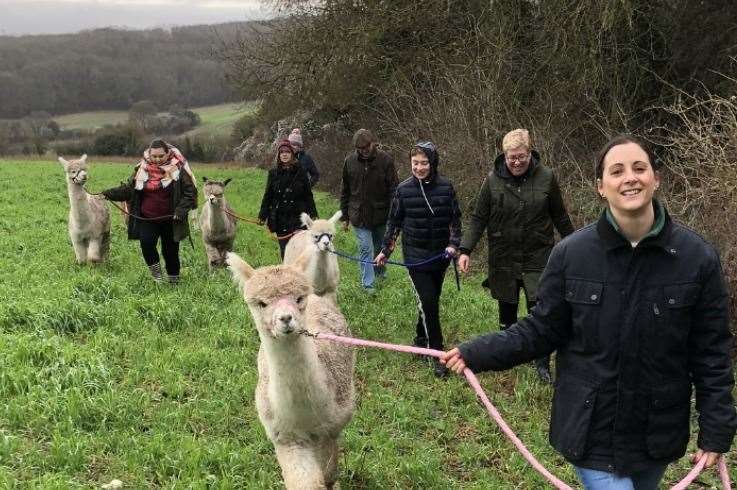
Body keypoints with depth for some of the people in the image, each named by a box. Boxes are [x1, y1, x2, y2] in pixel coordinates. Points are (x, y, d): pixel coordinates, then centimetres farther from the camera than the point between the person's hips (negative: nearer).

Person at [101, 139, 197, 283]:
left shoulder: (178, 170, -7)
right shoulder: (142, 169, 2)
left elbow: (190, 192, -5)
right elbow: (127, 189, 5)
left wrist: (181, 210, -19)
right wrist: (108, 194, -9)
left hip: (170, 220, -2)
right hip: (147, 219, 2)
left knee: (170, 250, 7)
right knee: (146, 243, -20)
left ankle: (173, 279, 29)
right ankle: (154, 267, 8)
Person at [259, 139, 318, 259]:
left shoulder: (300, 172, 2)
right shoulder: (273, 173, 5)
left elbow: (308, 194, 5)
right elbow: (267, 195, 9)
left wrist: (313, 213, 1)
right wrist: (263, 215, 5)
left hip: (298, 215, -2)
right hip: (280, 217, 2)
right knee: (284, 249, 6)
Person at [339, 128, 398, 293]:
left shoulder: (385, 160, -10)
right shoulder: (350, 161, -3)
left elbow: (394, 189, -8)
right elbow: (344, 191, 6)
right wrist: (345, 217, 7)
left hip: (381, 214, 0)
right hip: (359, 215, 0)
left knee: (381, 247, 17)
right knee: (365, 248, -3)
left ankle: (380, 271, 41)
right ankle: (368, 284, 2)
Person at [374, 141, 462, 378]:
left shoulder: (445, 187, -3)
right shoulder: (404, 190, -5)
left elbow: (455, 219, 4)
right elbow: (394, 222, 5)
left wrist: (453, 244, -8)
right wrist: (385, 251, 7)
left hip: (440, 256, 2)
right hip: (415, 256, -2)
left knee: (431, 300, 13)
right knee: (428, 302, -10)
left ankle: (421, 338, 36)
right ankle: (437, 354, -3)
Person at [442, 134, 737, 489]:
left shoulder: (697, 257, -9)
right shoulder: (571, 253, -10)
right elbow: (542, 330, -2)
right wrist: (477, 354, -12)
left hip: (658, 434, 2)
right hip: (592, 432, -1)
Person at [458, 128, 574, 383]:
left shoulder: (546, 177, -5)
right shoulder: (493, 179, -6)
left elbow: (559, 216, 7)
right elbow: (478, 218, -2)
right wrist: (465, 250, -11)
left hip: (538, 256, -1)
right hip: (503, 258, 1)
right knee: (507, 311, 12)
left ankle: (542, 363, 8)